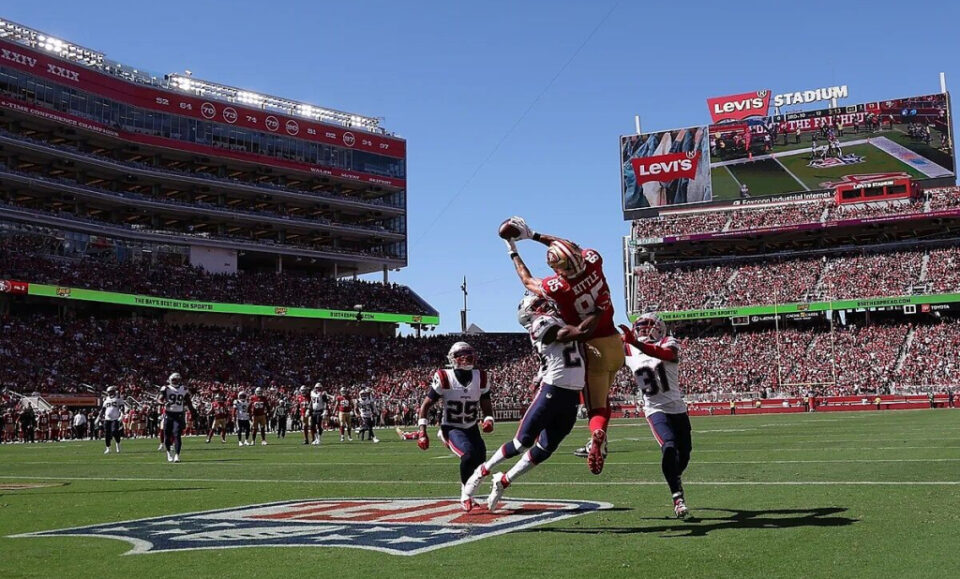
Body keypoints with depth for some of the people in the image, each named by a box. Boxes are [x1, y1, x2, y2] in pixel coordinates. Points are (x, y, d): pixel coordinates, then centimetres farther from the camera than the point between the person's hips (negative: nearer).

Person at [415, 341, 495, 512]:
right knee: (469, 454, -28)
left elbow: (486, 406, 8)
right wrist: (422, 432, -15)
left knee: (480, 459, -7)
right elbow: (426, 405, -8)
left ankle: (467, 495, 20)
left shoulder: (481, 378, -2)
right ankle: (466, 497, -9)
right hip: (451, 428, -5)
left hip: (471, 428, 5)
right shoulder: (444, 378, -14)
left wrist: (488, 420, -14)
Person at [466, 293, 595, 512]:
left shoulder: (564, 323, 18)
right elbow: (581, 333, -21)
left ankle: (503, 482, 24)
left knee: (544, 449, 10)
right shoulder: (542, 325, -11)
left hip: (572, 397, 8)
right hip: (552, 391, -8)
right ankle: (482, 471, 19)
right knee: (524, 441, -1)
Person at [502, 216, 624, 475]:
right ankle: (597, 445, 24)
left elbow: (527, 281, 1)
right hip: (615, 342, 6)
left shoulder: (557, 287, -21)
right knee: (601, 397, 23)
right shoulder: (593, 260, -11)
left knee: (596, 407, 0)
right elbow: (570, 247, 12)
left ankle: (597, 433, -29)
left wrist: (513, 252, 14)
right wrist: (532, 235, 15)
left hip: (593, 348, -5)